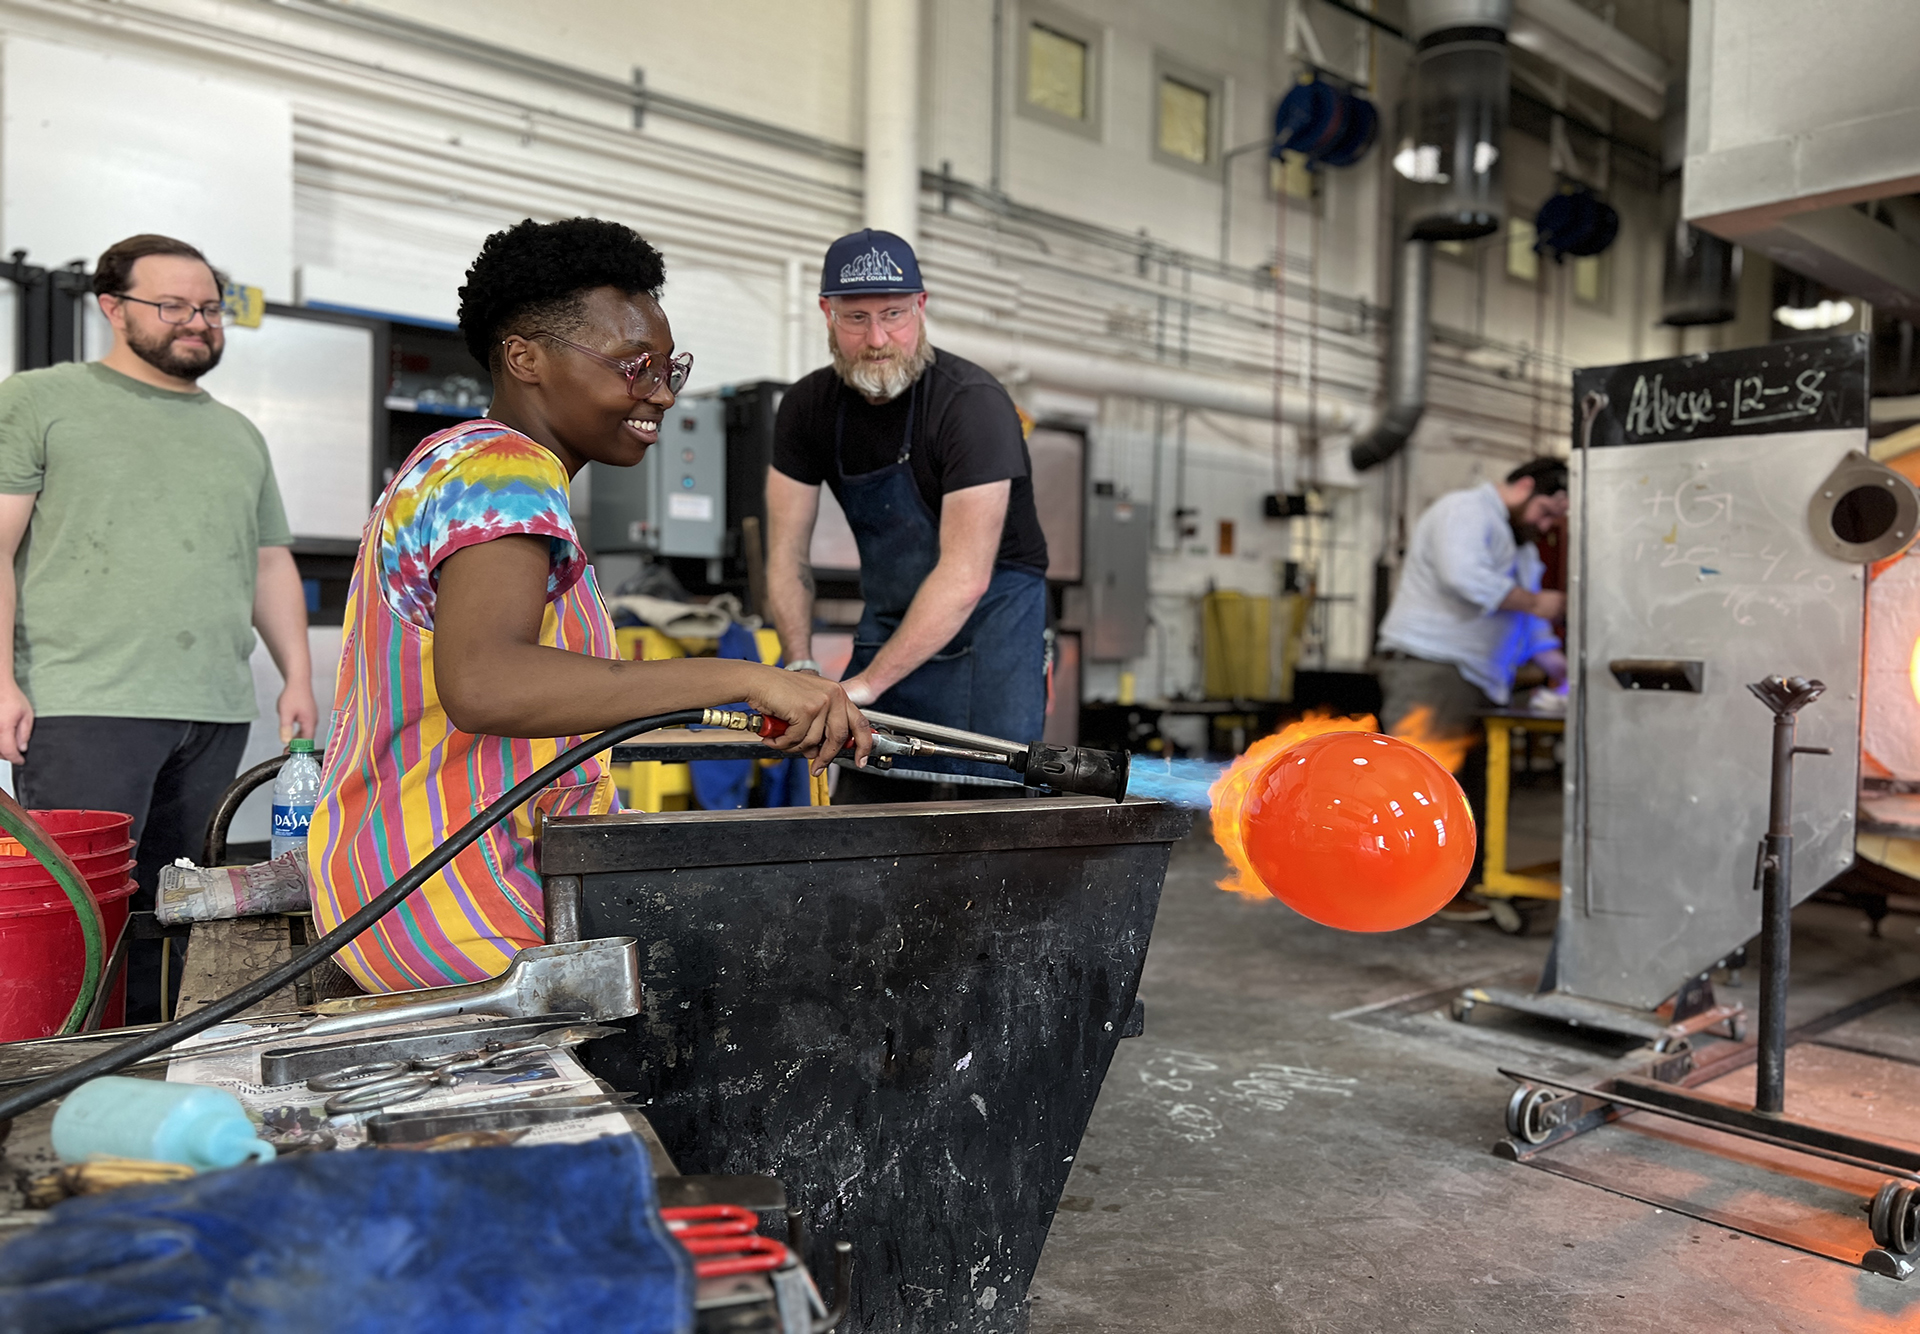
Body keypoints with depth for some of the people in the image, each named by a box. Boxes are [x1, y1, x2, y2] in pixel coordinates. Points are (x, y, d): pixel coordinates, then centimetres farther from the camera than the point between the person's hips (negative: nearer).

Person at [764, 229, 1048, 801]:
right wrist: (801, 665, -11)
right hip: (889, 619, 5)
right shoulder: (808, 407, -1)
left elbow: (965, 577, -25)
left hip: (989, 617, -5)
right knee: (859, 801, 4)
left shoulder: (972, 404, -20)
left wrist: (866, 684, -26)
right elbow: (787, 552, 2)